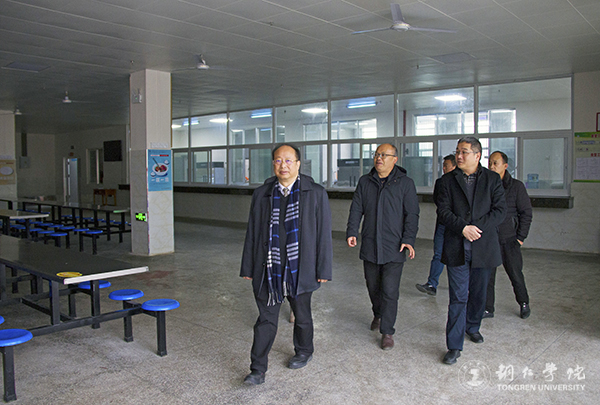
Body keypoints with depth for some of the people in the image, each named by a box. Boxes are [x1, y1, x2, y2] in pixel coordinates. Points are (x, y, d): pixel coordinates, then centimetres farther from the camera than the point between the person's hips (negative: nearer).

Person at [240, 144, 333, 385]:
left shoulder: (316, 194, -3)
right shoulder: (261, 194, 3)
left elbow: (323, 235, -3)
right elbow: (252, 234, 7)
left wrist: (323, 269, -6)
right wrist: (248, 268, 6)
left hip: (299, 270, -1)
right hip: (268, 270, 1)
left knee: (302, 316, 18)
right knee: (266, 319, 5)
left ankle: (303, 352, 43)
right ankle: (258, 370, 15)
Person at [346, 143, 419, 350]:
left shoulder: (405, 183, -1)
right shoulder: (365, 182, 9)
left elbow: (411, 214, -3)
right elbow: (356, 209, 8)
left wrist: (409, 239, -13)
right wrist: (351, 232, -4)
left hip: (393, 248, -3)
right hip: (369, 246, 4)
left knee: (390, 291, -4)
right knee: (373, 287, 16)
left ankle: (387, 332, 7)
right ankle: (378, 315, 41)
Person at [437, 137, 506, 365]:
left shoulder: (493, 179, 3)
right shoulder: (448, 180, 4)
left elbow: (500, 210, -4)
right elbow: (443, 211, -3)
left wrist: (476, 227, -15)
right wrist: (463, 228, -18)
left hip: (484, 247, 1)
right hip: (457, 248, -1)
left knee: (478, 293, 16)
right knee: (458, 297, -3)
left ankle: (472, 327, 42)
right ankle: (454, 346, 2)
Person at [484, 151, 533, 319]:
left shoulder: (516, 186, -3)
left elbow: (527, 213, -1)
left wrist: (520, 237, -5)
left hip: (509, 240, -2)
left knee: (516, 275, 9)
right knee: (487, 276, 4)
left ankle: (524, 303, 32)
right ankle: (487, 309, 16)